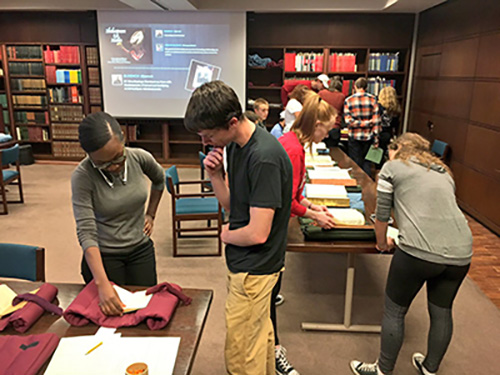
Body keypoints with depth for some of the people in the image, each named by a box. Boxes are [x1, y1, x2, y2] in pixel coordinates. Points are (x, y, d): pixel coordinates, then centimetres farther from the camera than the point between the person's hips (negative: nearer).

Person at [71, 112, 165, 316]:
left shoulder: (140, 158, -13)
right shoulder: (82, 177, -21)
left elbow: (159, 180, 11)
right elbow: (86, 233, -26)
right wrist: (102, 283, -34)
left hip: (141, 250, 3)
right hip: (102, 256, -3)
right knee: (112, 313, 7)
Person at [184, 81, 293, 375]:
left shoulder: (265, 158, -28)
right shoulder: (234, 145, 2)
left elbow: (257, 233, -27)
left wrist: (226, 235, -7)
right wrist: (216, 175, -10)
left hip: (254, 269, -9)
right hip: (247, 263, 9)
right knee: (261, 333, 27)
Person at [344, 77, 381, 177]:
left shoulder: (348, 100, -6)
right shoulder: (372, 99, -5)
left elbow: (348, 120, -14)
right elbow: (376, 120, -7)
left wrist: (365, 123, -10)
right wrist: (376, 137, -1)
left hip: (354, 136, -1)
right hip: (368, 136, 1)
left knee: (355, 164, 10)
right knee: (367, 163, 14)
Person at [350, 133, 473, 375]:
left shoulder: (392, 168, 7)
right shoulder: (444, 172, 23)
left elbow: (382, 215, 8)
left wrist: (382, 243, 25)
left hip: (419, 251, -6)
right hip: (460, 253, 7)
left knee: (394, 311, 13)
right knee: (442, 312, 24)